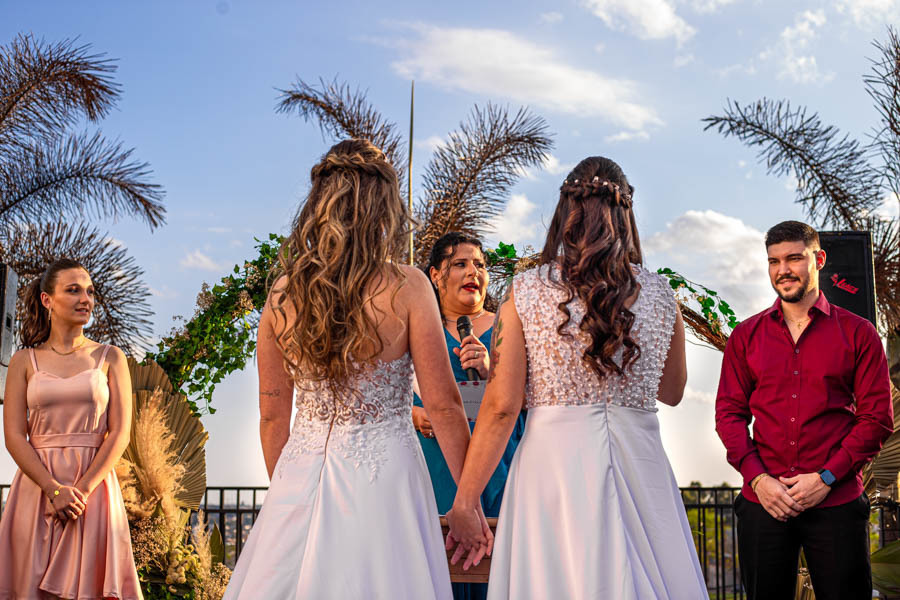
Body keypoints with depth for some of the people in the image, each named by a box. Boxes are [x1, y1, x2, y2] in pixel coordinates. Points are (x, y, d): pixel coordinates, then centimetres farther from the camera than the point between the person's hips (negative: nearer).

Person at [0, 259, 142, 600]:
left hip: (94, 485, 0)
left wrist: (82, 489, -12)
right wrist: (54, 489, -14)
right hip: (37, 487, 0)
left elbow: (120, 432, -1)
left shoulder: (110, 358, 7)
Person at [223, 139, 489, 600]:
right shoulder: (406, 288, -10)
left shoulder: (283, 291, 0)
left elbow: (272, 414, 7)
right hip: (382, 474, -3)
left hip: (299, 475, 4)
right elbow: (442, 406, -9)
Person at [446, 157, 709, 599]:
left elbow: (501, 406, -7)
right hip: (639, 463, 2)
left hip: (553, 460, -2)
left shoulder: (525, 292, -4)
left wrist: (464, 502, -1)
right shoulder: (659, 294, 3)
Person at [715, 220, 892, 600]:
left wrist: (827, 477, -9)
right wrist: (757, 478, -6)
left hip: (836, 502, -1)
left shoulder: (857, 333, 4)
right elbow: (729, 412, 7)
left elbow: (877, 416, 0)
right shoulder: (746, 336, 9)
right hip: (763, 502, 2)